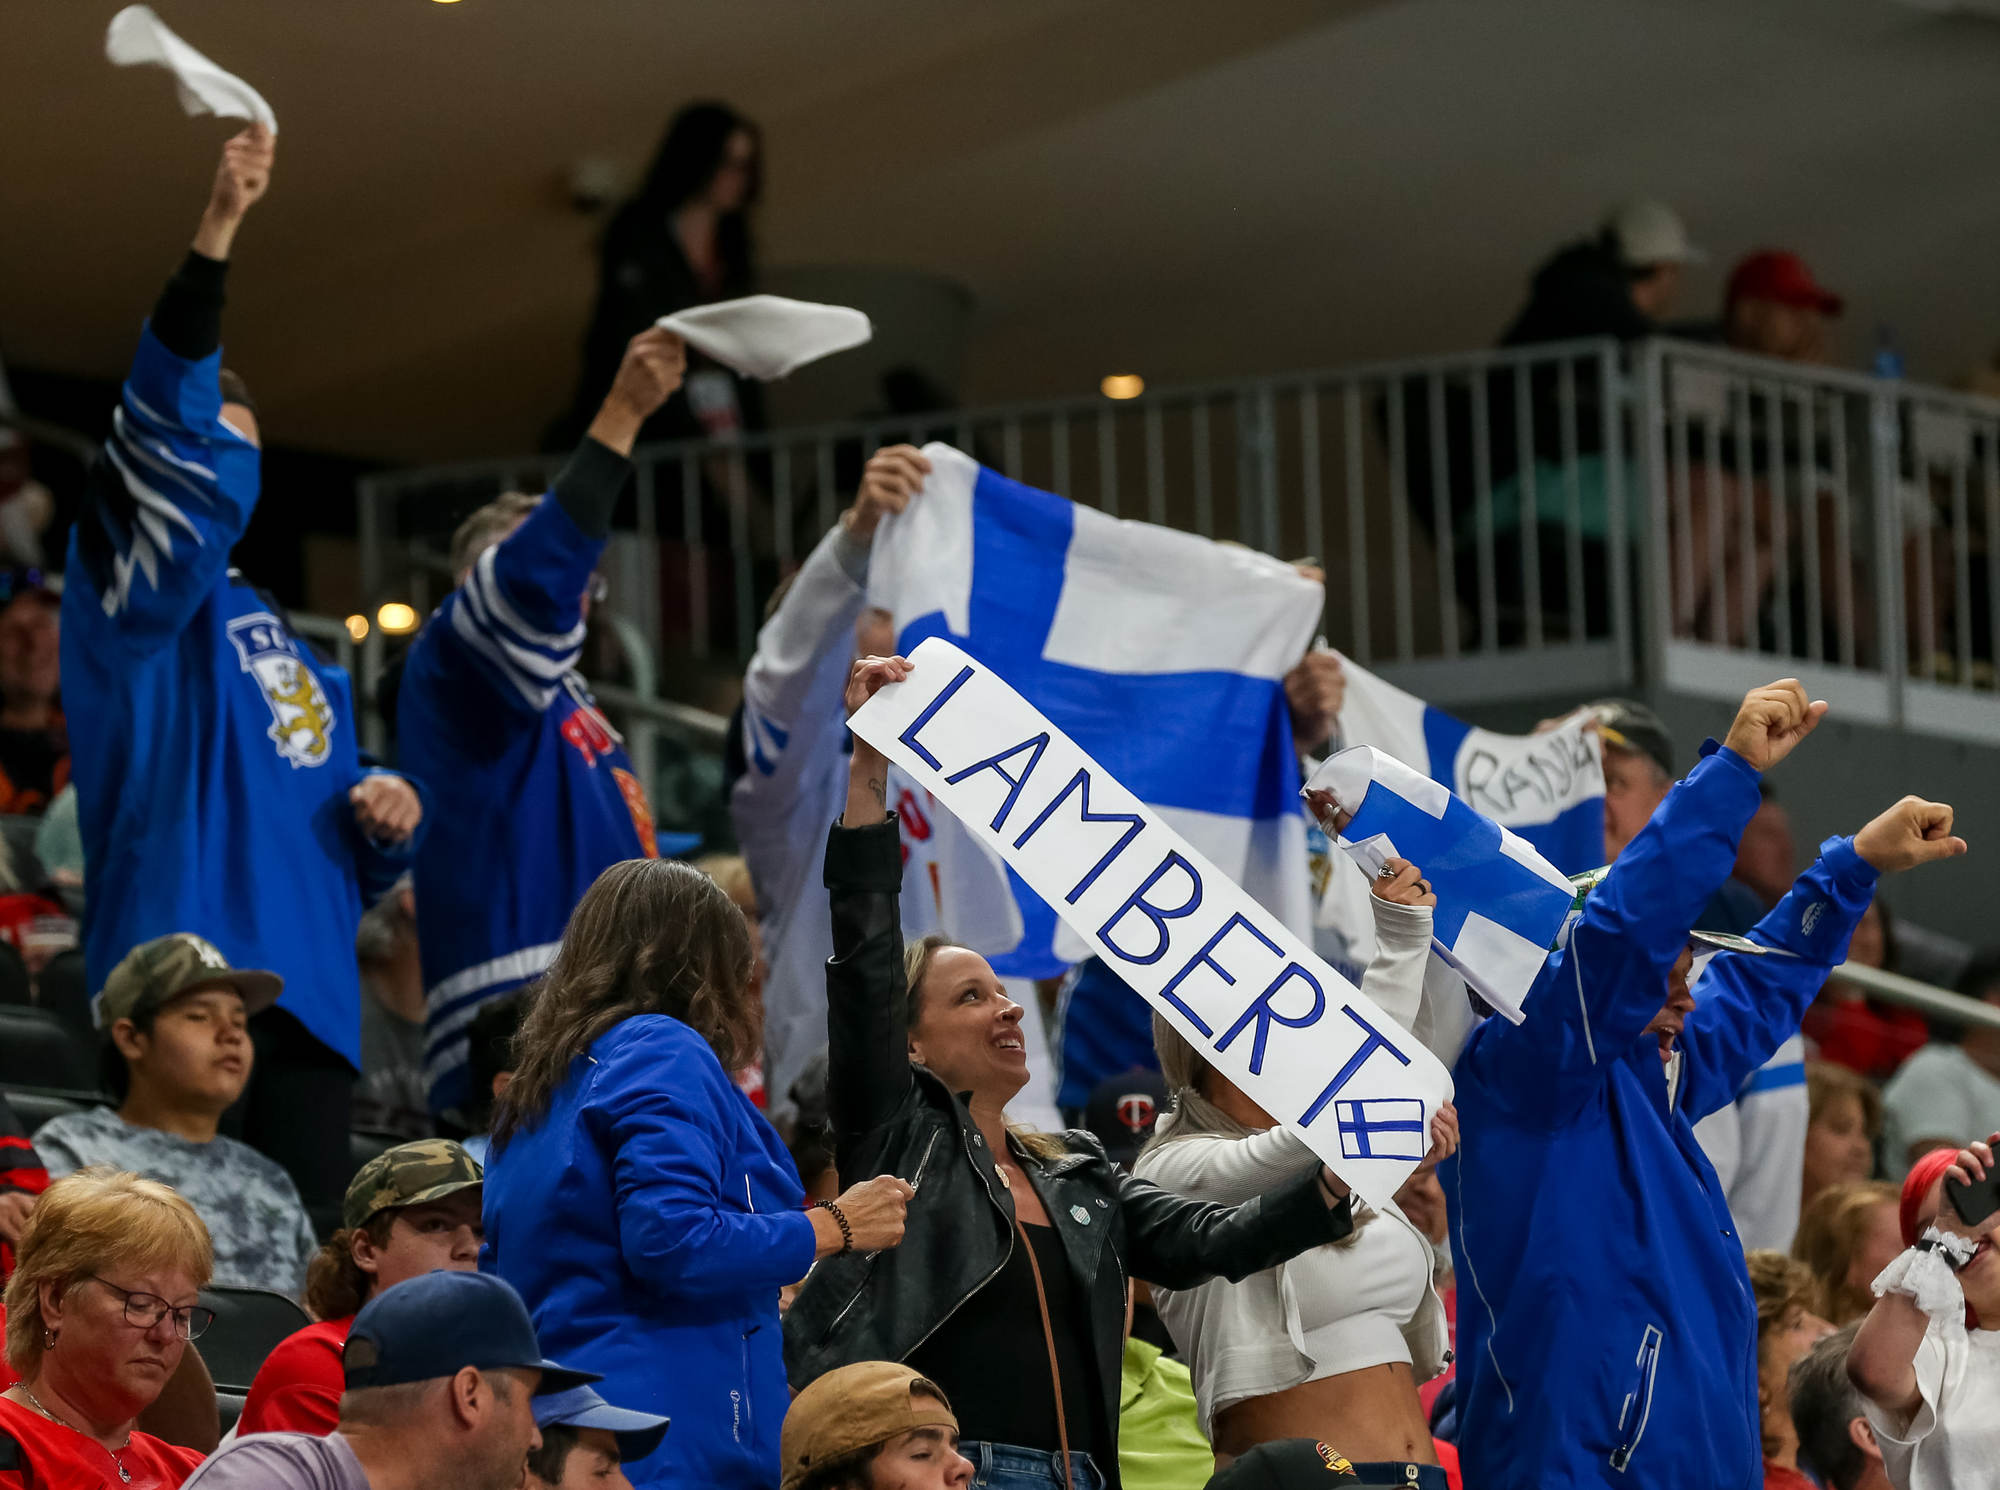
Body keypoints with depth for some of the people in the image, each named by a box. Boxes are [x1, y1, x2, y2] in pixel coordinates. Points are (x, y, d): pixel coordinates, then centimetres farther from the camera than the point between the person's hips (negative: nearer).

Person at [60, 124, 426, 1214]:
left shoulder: (290, 653, 26)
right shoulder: (132, 598, 5)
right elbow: (169, 429, -13)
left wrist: (386, 819, 9)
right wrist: (213, 235, -21)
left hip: (308, 998, 7)